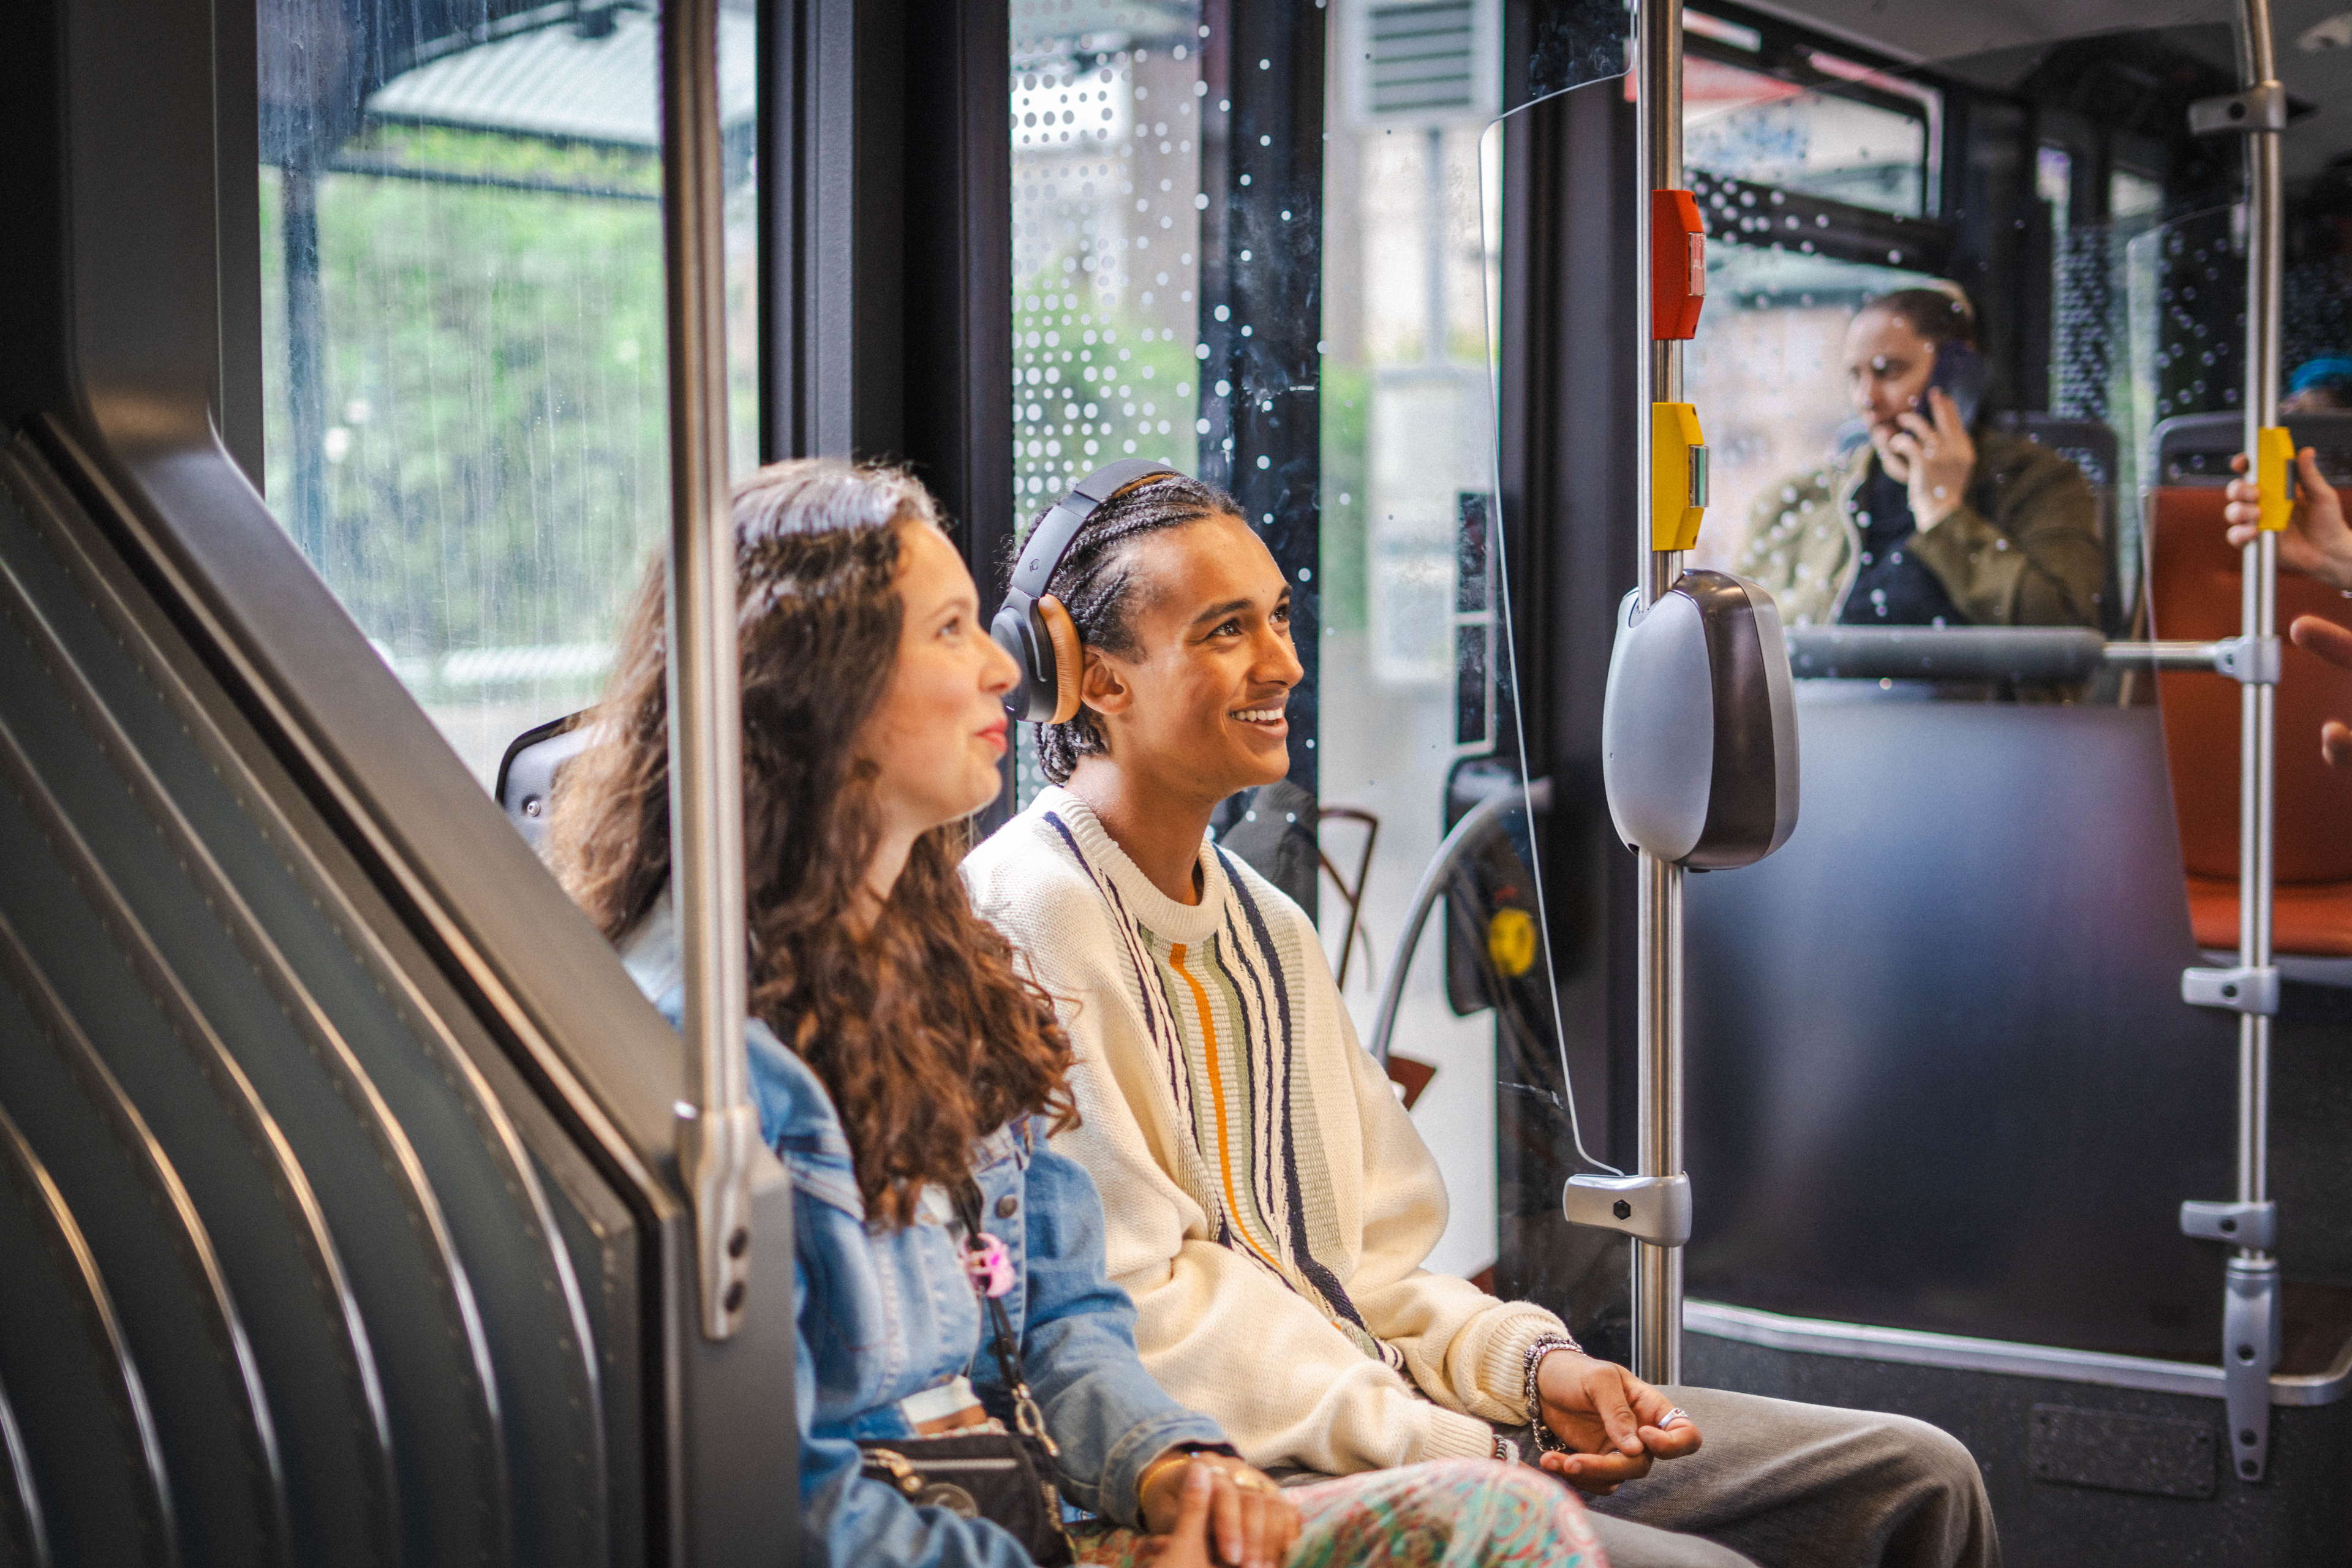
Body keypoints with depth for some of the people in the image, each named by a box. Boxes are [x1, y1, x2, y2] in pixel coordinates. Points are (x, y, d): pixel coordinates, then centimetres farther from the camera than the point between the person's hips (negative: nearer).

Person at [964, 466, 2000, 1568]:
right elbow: (1137, 1313, -16)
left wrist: (1533, 1367, -2)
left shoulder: (1269, 928, 19)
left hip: (1381, 1411, 9)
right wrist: (1469, 1460, -16)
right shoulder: (1023, 920, -10)